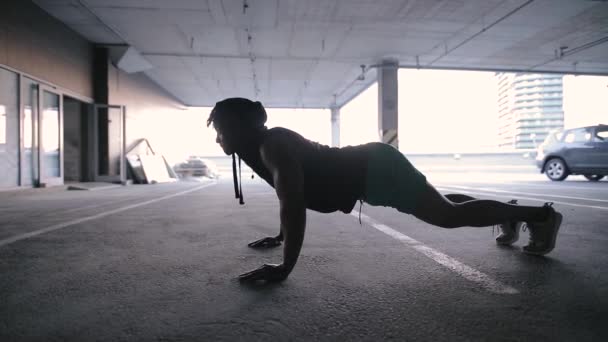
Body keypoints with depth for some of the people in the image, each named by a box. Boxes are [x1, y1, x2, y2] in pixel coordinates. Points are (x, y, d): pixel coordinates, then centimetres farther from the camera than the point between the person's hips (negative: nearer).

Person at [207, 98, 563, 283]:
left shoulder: (273, 145, -23)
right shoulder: (262, 148, 8)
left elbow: (294, 203, -33)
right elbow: (291, 198, 21)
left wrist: (285, 267, -30)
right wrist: (280, 237, 24)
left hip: (377, 171, -9)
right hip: (368, 173, 9)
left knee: (450, 215, -2)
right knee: (440, 205, 24)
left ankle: (540, 213, 17)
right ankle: (510, 212, 43)